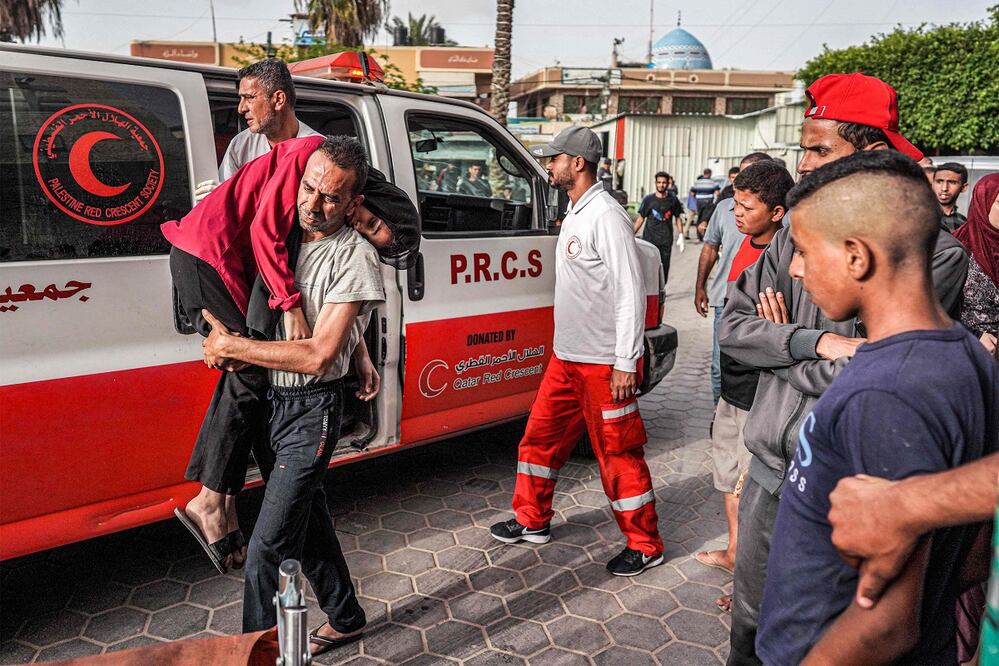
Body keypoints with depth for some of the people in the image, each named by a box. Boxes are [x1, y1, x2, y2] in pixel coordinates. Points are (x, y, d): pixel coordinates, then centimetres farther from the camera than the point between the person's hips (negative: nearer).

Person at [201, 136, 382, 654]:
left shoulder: (354, 257, -16)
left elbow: (316, 356, -22)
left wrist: (230, 346, -15)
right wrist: (223, 344, -6)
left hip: (311, 412, -8)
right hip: (269, 402, 8)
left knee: (268, 549, -5)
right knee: (308, 521, 20)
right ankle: (345, 619, 38)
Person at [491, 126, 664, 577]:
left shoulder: (606, 216, -16)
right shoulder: (574, 213, 13)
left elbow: (630, 292, -19)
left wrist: (625, 362, -21)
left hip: (604, 363, -9)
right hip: (567, 356, 10)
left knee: (618, 455, 1)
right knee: (540, 437, 16)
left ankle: (645, 545, 19)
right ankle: (533, 522, 33)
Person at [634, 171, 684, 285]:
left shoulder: (673, 200, 5)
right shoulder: (648, 199, 2)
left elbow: (677, 218, 12)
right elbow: (641, 219, 5)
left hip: (666, 241, 1)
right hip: (649, 239, -1)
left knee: (664, 267, 3)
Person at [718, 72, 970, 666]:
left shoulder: (935, 253, -14)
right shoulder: (797, 236, 3)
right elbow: (732, 325, -2)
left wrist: (780, 341, -8)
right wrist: (815, 342, -17)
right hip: (771, 471, 5)